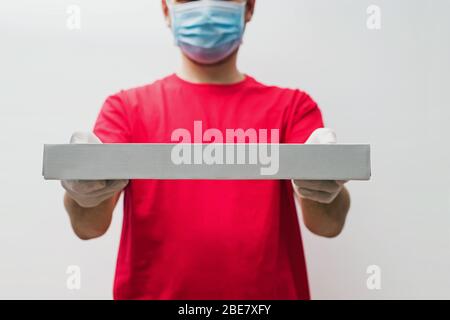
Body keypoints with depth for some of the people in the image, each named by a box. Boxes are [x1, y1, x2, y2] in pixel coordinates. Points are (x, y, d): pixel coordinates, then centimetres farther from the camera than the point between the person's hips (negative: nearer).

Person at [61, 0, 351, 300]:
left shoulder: (292, 106, 0)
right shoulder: (128, 106, 0)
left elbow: (329, 223, -12)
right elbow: (89, 225, -11)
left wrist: (325, 188, -33)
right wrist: (86, 192, -32)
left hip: (267, 291, 1)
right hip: (153, 291, 0)